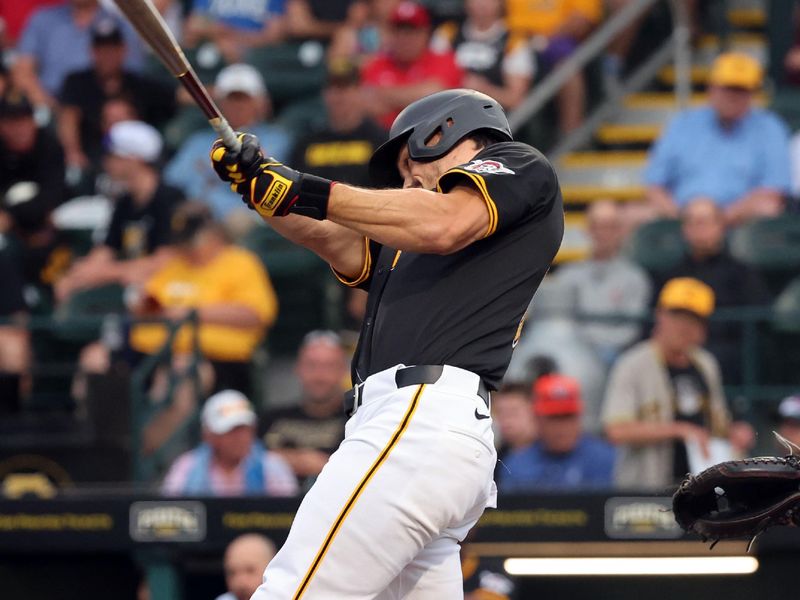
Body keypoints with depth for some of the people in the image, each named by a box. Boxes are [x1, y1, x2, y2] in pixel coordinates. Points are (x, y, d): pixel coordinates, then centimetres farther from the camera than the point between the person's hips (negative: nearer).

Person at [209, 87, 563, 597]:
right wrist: (257, 178, 3)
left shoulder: (521, 167, 11)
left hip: (423, 417, -9)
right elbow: (330, 238, 19)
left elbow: (444, 225, -8)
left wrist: (308, 191, -8)